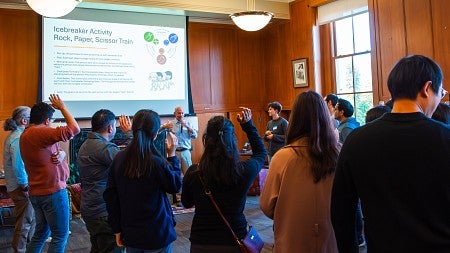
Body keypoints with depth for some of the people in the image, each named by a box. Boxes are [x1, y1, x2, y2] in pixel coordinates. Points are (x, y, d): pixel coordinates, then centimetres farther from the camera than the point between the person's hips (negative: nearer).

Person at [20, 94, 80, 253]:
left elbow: (58, 150, 13)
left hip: (37, 192, 10)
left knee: (41, 234, 21)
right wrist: (62, 107, -10)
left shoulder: (26, 135, 13)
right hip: (53, 191, -10)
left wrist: (60, 154, -11)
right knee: (61, 235, 1)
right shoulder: (40, 133, -19)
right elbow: (74, 129, -24)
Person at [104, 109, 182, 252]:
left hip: (130, 234, 4)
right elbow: (175, 186, -5)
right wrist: (172, 154, -1)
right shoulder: (156, 162, -22)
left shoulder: (118, 159, -7)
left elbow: (110, 196, 0)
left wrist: (117, 229, 11)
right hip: (157, 235, -4)